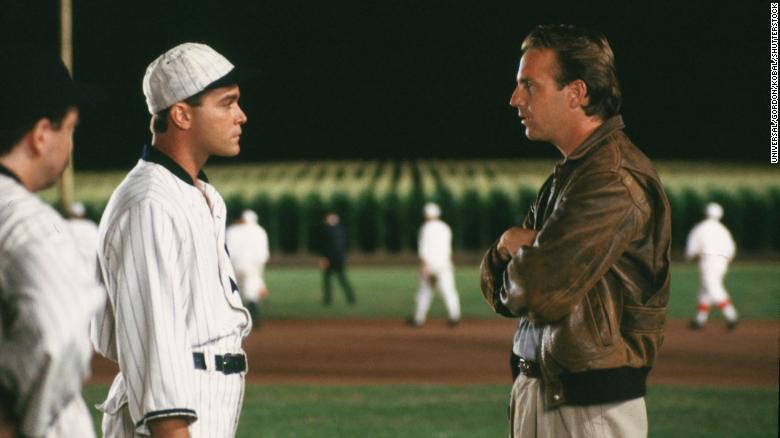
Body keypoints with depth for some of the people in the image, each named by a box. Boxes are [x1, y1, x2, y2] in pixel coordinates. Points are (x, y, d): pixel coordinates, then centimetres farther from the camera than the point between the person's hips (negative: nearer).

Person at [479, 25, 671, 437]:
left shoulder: (616, 181, -18)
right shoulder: (566, 174, 14)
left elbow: (540, 293, -24)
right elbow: (493, 283, 14)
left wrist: (513, 248, -2)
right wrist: (514, 248, -9)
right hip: (533, 389, 9)